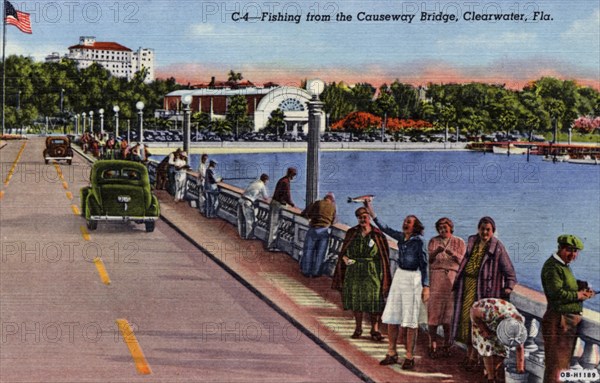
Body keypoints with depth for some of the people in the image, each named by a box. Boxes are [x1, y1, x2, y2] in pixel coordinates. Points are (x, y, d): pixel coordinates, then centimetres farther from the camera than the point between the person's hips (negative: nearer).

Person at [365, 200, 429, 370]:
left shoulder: (419, 241, -10)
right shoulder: (401, 237, 6)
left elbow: (424, 264, -9)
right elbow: (384, 227, 12)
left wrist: (426, 287, -11)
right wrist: (370, 209, 7)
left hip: (413, 278, -6)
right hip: (399, 276, 7)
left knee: (410, 320, -2)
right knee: (392, 317, 8)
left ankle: (409, 357, 6)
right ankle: (392, 353, 18)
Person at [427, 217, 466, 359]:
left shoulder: (459, 242, 10)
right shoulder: (433, 241, 10)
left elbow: (462, 260, -2)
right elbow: (428, 259, -1)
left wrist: (453, 254, -21)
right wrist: (436, 252, -21)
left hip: (452, 278, 0)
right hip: (435, 278, 0)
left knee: (449, 312, 0)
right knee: (434, 311, -7)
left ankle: (446, 345, 8)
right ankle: (432, 346, -6)